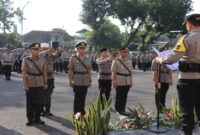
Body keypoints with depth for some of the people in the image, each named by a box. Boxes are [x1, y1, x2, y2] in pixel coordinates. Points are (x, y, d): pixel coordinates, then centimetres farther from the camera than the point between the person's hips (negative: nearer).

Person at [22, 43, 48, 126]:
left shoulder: (42, 60, 5)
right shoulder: (26, 60, -4)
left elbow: (44, 72, 8)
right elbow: (24, 74, -7)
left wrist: (45, 83, 3)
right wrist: (25, 85, -12)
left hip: (40, 85, 3)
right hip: (30, 85, -3)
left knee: (39, 102, 7)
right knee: (30, 103, 5)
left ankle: (37, 118, 20)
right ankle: (30, 119, 16)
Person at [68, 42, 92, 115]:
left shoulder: (87, 59, 11)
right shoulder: (73, 58, -2)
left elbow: (89, 70, 13)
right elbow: (70, 70, -4)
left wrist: (90, 80, 10)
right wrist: (70, 81, -9)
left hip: (85, 82, 4)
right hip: (77, 82, -4)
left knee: (83, 98, 9)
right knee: (77, 98, -2)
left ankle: (82, 112, 22)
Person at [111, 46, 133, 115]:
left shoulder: (129, 61, 11)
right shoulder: (116, 61, -3)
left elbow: (130, 72, 13)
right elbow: (113, 73, -5)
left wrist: (131, 81, 9)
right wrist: (114, 82, -11)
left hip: (127, 83, 4)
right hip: (119, 83, -4)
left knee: (124, 96, 8)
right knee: (119, 96, 2)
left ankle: (123, 110, 17)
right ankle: (119, 110, 12)